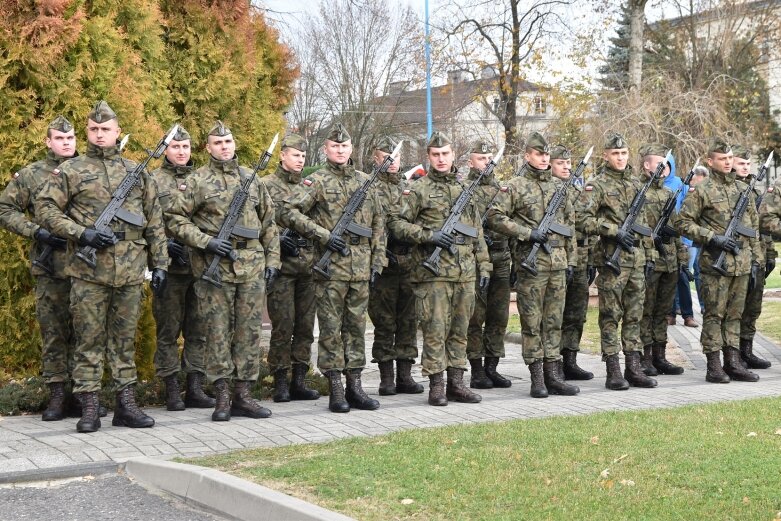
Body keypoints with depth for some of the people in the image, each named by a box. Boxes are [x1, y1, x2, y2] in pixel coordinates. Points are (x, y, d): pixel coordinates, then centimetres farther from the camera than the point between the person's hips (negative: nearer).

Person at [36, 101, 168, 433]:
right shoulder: (70, 171, 3)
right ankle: (89, 409, 4)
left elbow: (154, 223, 13)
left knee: (125, 339, 8)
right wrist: (81, 233, -14)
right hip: (89, 270, -3)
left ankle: (126, 404, 14)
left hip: (131, 270, 3)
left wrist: (159, 264, 8)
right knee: (89, 339, 0)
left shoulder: (137, 172, 12)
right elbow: (45, 208, -3)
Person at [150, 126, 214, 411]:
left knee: (199, 330, 6)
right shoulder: (153, 181, 2)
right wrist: (165, 243, -15)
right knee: (168, 331, 2)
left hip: (201, 266, 4)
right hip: (170, 267, -4)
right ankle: (172, 390, 7)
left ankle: (195, 388, 12)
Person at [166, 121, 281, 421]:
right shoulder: (197, 181, 1)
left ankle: (243, 395, 11)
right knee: (218, 332, -1)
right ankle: (222, 398, 4)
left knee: (249, 331, 4)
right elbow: (175, 218, -3)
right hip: (214, 268, -4)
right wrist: (206, 241, -13)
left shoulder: (252, 179, 14)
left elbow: (268, 222, 17)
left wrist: (272, 260, 10)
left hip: (252, 267, 4)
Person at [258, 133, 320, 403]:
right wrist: (279, 239, -16)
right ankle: (280, 382, 4)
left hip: (309, 265, 5)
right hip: (282, 265, -5)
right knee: (283, 325, -4)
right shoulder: (266, 185, 0)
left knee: (305, 325, 7)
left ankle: (299, 381, 13)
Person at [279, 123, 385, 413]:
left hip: (361, 268, 5)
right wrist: (323, 236, -15)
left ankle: (354, 386, 14)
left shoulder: (364, 181, 13)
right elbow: (289, 213, -10)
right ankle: (335, 390, 4)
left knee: (356, 326, 8)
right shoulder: (316, 182, -2)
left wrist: (377, 262, 8)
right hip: (330, 267, -4)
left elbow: (378, 224, 15)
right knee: (331, 329, 0)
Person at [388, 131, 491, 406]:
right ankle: (436, 385, 2)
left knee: (459, 330, 9)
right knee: (435, 330, -4)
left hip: (465, 273, 5)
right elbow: (396, 223, -4)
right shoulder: (418, 190, 0)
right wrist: (428, 235, -15)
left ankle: (456, 383, 15)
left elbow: (477, 233, 19)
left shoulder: (464, 189, 16)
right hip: (433, 272, -5)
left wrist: (484, 266, 14)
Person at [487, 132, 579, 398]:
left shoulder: (559, 186, 13)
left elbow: (569, 225, 17)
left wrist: (571, 260, 12)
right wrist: (528, 233, -14)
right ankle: (537, 378, 4)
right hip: (530, 263, -5)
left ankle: (552, 374, 12)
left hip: (558, 263, 5)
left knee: (554, 321, 7)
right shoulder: (516, 186, -3)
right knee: (532, 323, 0)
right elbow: (495, 217, -10)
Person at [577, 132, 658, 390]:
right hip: (612, 260, -6)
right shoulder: (597, 185, -5)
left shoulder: (636, 183, 15)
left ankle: (634, 369, 13)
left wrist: (649, 253, 15)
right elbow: (583, 220, -14)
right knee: (611, 317, -2)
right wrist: (615, 231, -20)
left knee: (634, 316, 8)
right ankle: (613, 372, 2)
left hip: (637, 260, 6)